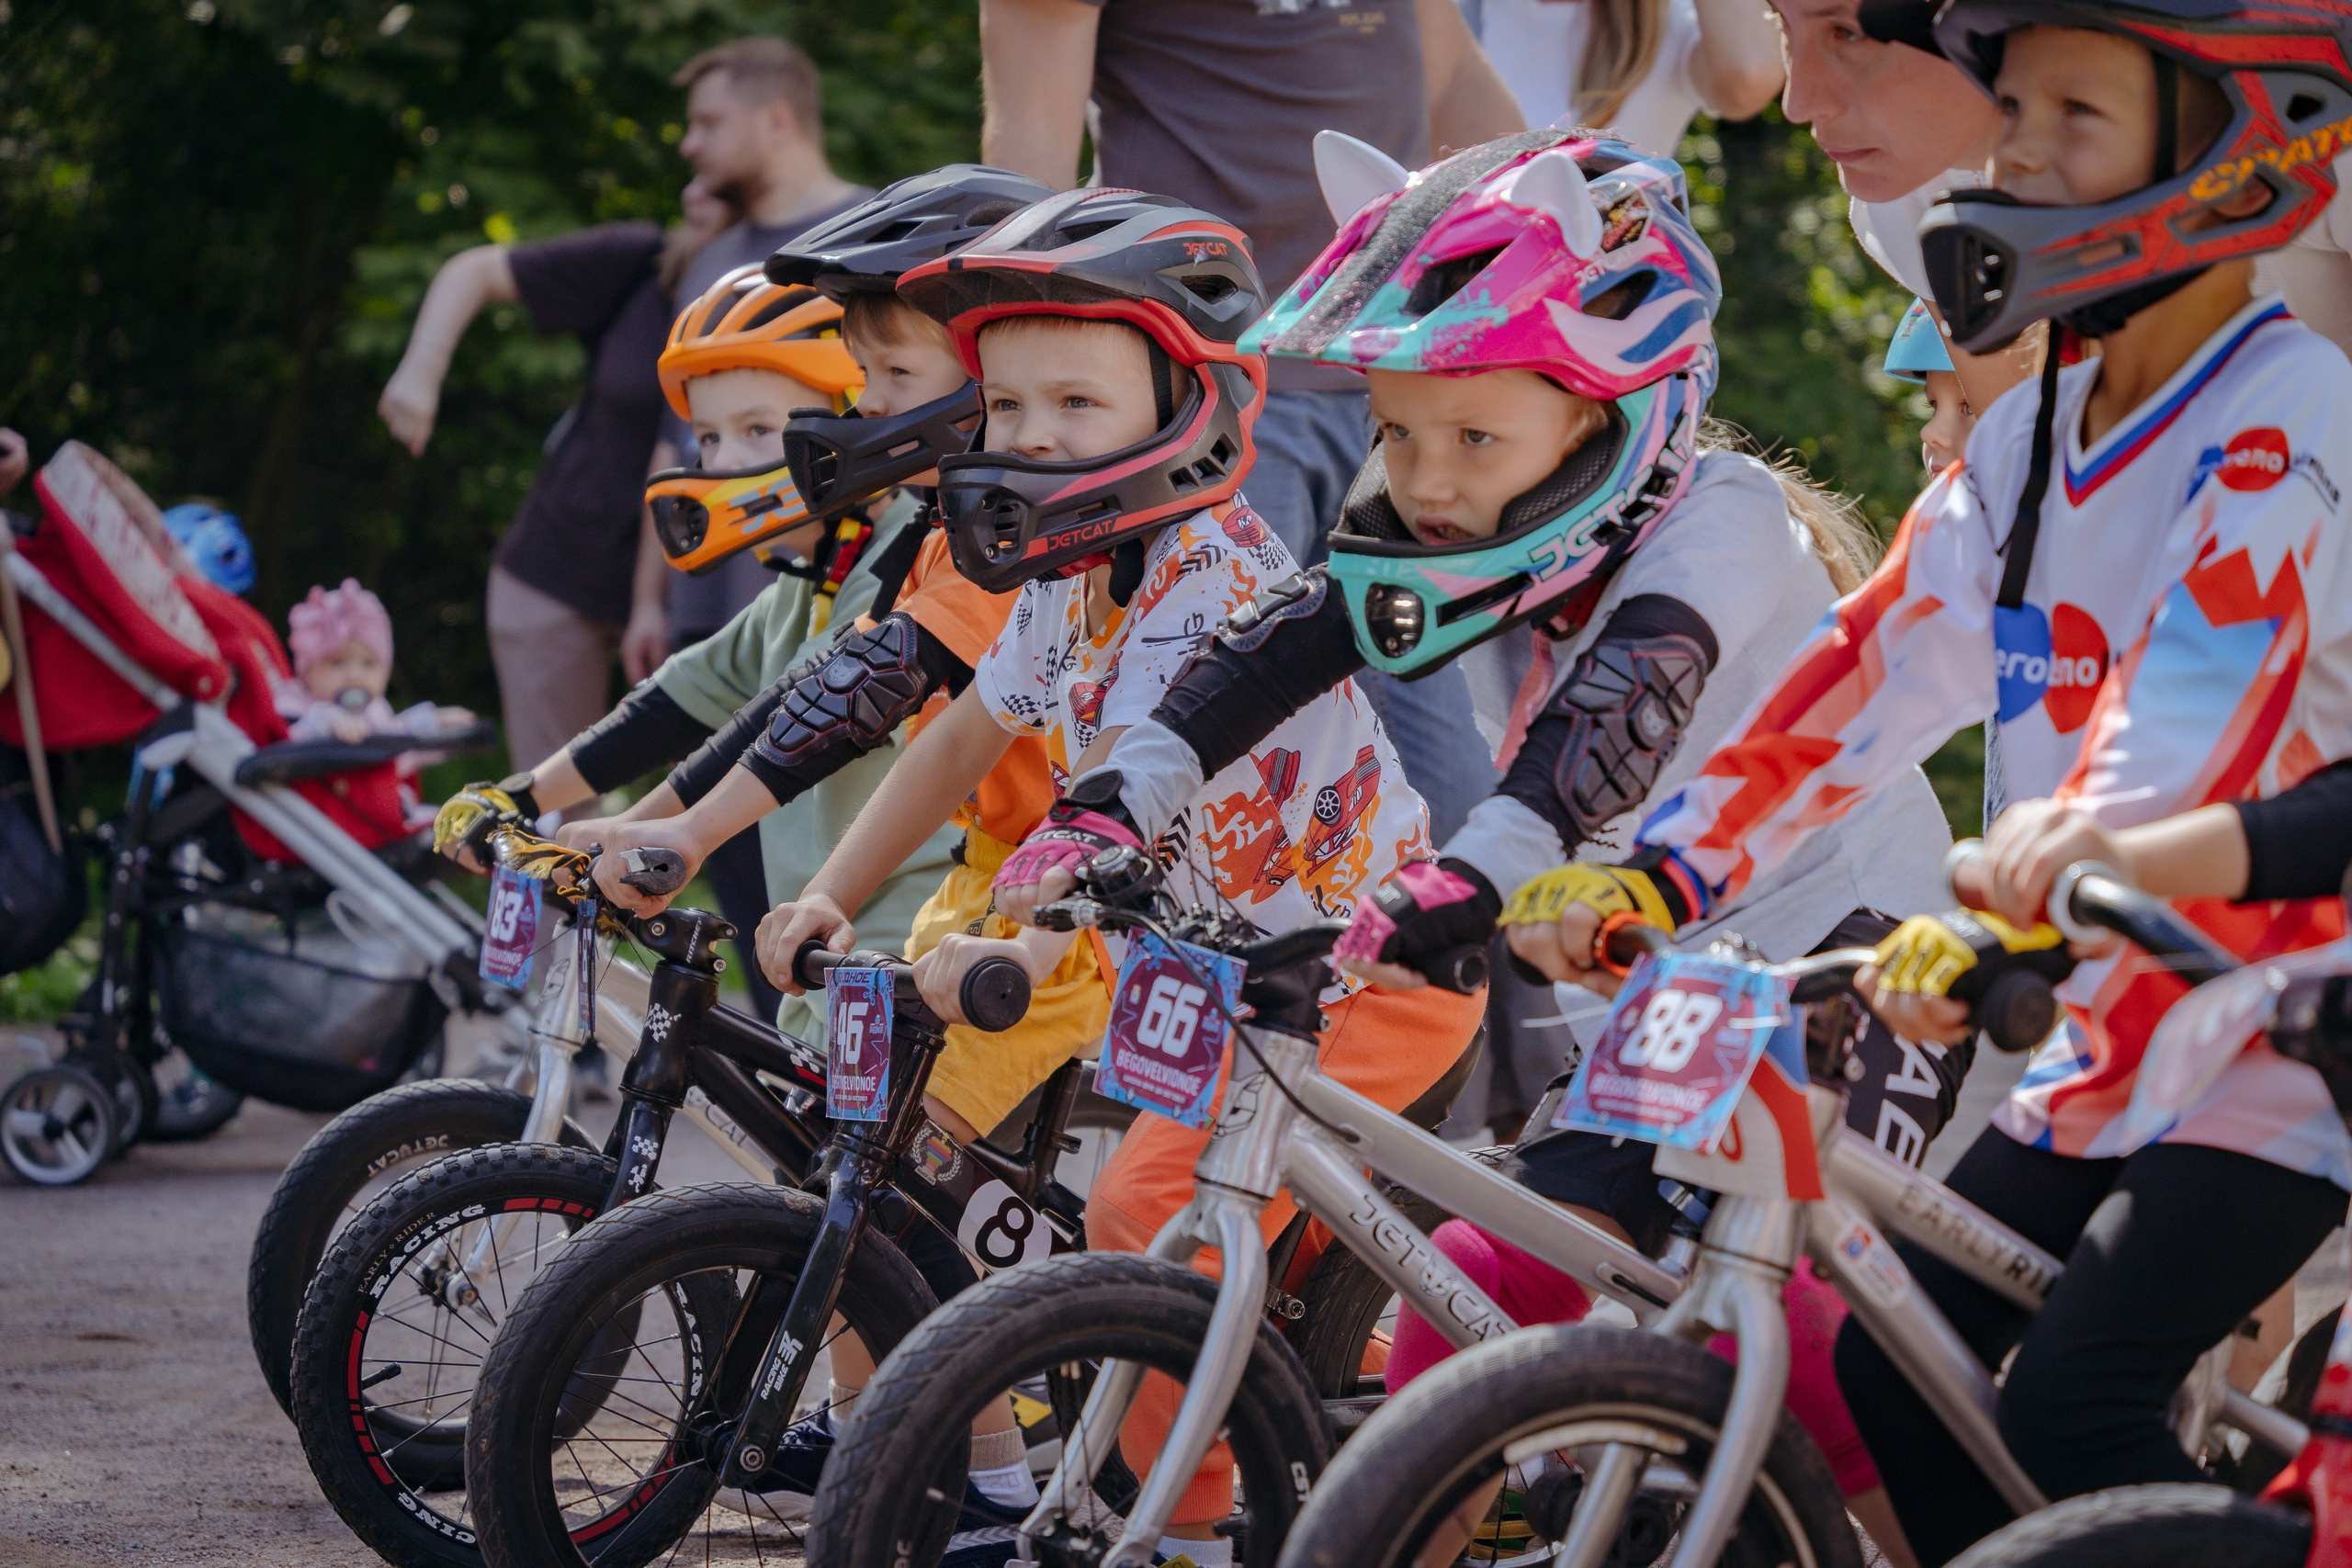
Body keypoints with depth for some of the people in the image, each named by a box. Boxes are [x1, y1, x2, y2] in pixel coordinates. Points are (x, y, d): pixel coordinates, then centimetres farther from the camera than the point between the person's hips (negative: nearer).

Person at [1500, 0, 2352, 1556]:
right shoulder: (2031, 442, 9)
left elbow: (2192, 699, -30)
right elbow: (1885, 665, 3)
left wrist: (2014, 924, -43)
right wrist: (1660, 870, -9)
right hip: (2101, 1044, 8)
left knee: (2073, 1402, -20)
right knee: (1896, 1372, 3)